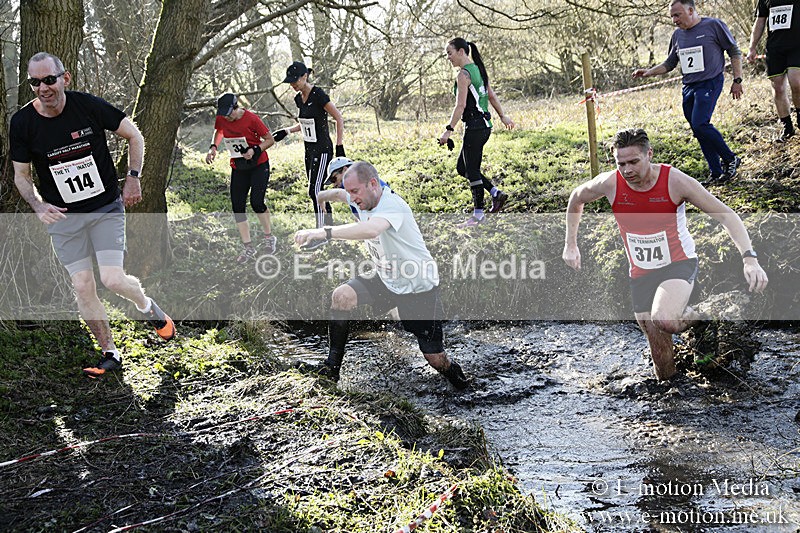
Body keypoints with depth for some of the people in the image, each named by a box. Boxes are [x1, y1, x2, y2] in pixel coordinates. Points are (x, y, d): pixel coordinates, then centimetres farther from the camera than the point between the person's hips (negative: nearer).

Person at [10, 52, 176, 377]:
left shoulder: (88, 106, -13)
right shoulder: (22, 122, -8)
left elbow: (133, 135, 2)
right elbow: (21, 175, 4)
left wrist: (133, 178, -6)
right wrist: (39, 206, -13)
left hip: (107, 207, -2)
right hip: (62, 216, 2)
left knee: (113, 279, -13)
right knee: (82, 286, -1)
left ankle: (147, 306, 22)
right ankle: (110, 354, 16)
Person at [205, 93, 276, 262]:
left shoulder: (251, 118, -19)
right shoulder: (221, 119, -5)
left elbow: (270, 139, -10)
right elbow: (218, 131, 19)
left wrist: (255, 150, -25)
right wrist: (213, 147, 1)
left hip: (259, 166, -5)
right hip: (238, 168, 5)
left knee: (256, 202, -16)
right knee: (237, 207, -1)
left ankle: (269, 237, 10)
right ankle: (248, 248, 9)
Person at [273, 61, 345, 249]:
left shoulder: (318, 95, -17)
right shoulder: (299, 98, 8)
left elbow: (339, 119, -14)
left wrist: (339, 146, -15)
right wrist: (286, 131, 14)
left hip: (322, 149, -8)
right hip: (309, 149, 8)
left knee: (314, 190, -9)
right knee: (317, 191, 10)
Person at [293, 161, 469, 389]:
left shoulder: (392, 204, -29)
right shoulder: (363, 203, -3)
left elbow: (371, 230, -51)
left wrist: (324, 232, -55)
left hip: (419, 287, -7)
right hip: (385, 281, 7)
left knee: (434, 358, -4)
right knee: (341, 296, -19)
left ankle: (452, 372, 31)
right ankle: (332, 365, -8)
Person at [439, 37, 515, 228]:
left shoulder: (464, 74, -14)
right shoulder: (478, 69, 14)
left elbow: (460, 106, -20)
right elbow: (491, 95, 21)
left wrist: (448, 130, -20)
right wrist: (503, 116, 29)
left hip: (475, 125, -10)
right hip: (484, 125, 10)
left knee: (472, 170, -3)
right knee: (462, 168, 15)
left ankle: (478, 214, 2)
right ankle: (496, 193, 13)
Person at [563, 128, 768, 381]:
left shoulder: (675, 181, -19)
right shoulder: (610, 184, -11)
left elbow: (727, 215, -16)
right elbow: (576, 198, 11)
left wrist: (749, 258, -29)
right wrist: (571, 245, 11)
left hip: (679, 264, -3)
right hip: (640, 275, 3)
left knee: (663, 320, -35)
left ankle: (690, 317, -1)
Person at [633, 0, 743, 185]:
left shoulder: (713, 25, -4)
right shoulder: (677, 35, 11)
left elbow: (734, 52, 1)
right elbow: (669, 64, 19)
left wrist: (737, 80, -3)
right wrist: (649, 72, 3)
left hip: (710, 84, -6)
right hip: (688, 87, 6)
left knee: (700, 124, -21)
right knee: (699, 132, 3)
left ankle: (730, 159, -3)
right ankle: (716, 172, 13)